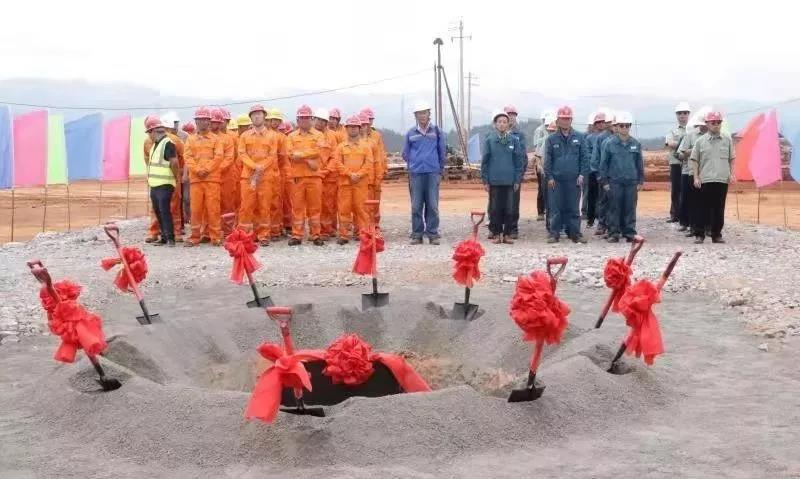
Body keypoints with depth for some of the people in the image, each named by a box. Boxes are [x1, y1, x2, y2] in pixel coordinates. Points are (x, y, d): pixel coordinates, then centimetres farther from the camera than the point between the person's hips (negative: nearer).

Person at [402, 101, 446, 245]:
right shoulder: (411, 133, 7)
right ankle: (417, 234, 7)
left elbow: (442, 152, 11)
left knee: (432, 205, -2)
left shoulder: (437, 132, 6)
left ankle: (432, 234, 4)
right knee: (416, 206, 0)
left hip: (433, 173, -1)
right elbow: (405, 154, 17)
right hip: (415, 174, 1)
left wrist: (440, 170, 13)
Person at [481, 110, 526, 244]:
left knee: (509, 208, 3)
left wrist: (518, 180, 2)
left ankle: (507, 233, 12)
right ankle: (496, 233, 14)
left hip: (510, 181, 1)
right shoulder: (489, 140, 1)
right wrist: (485, 180, 0)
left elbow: (520, 160, 6)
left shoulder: (514, 140, 3)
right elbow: (484, 161, 4)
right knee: (495, 208, 4)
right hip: (494, 181, 0)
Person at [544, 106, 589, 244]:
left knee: (573, 208, 5)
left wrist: (582, 174, -2)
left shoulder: (579, 137, 4)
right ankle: (554, 233, 9)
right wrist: (549, 176, -2)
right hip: (556, 179, 0)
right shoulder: (551, 139, 4)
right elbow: (547, 159, 4)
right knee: (556, 208, 3)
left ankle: (575, 233, 11)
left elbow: (584, 157, 5)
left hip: (574, 180, 0)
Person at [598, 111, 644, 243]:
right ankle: (613, 233, 8)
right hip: (614, 182, -2)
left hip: (631, 182, 2)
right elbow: (603, 164, 1)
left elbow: (640, 164, 11)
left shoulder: (636, 144, 5)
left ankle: (630, 232, 13)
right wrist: (604, 181, -2)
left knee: (630, 208, 5)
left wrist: (640, 181, 9)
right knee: (614, 208, 2)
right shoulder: (609, 144, -2)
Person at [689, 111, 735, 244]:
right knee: (703, 208, 1)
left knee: (719, 208, 6)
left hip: (723, 179, 2)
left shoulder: (727, 139, 8)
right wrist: (696, 177, -1)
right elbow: (694, 160, 5)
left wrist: (731, 174, 4)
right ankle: (699, 234, 7)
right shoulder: (700, 141, 4)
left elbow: (732, 158, 13)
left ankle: (716, 234, 14)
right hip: (706, 180, -2)